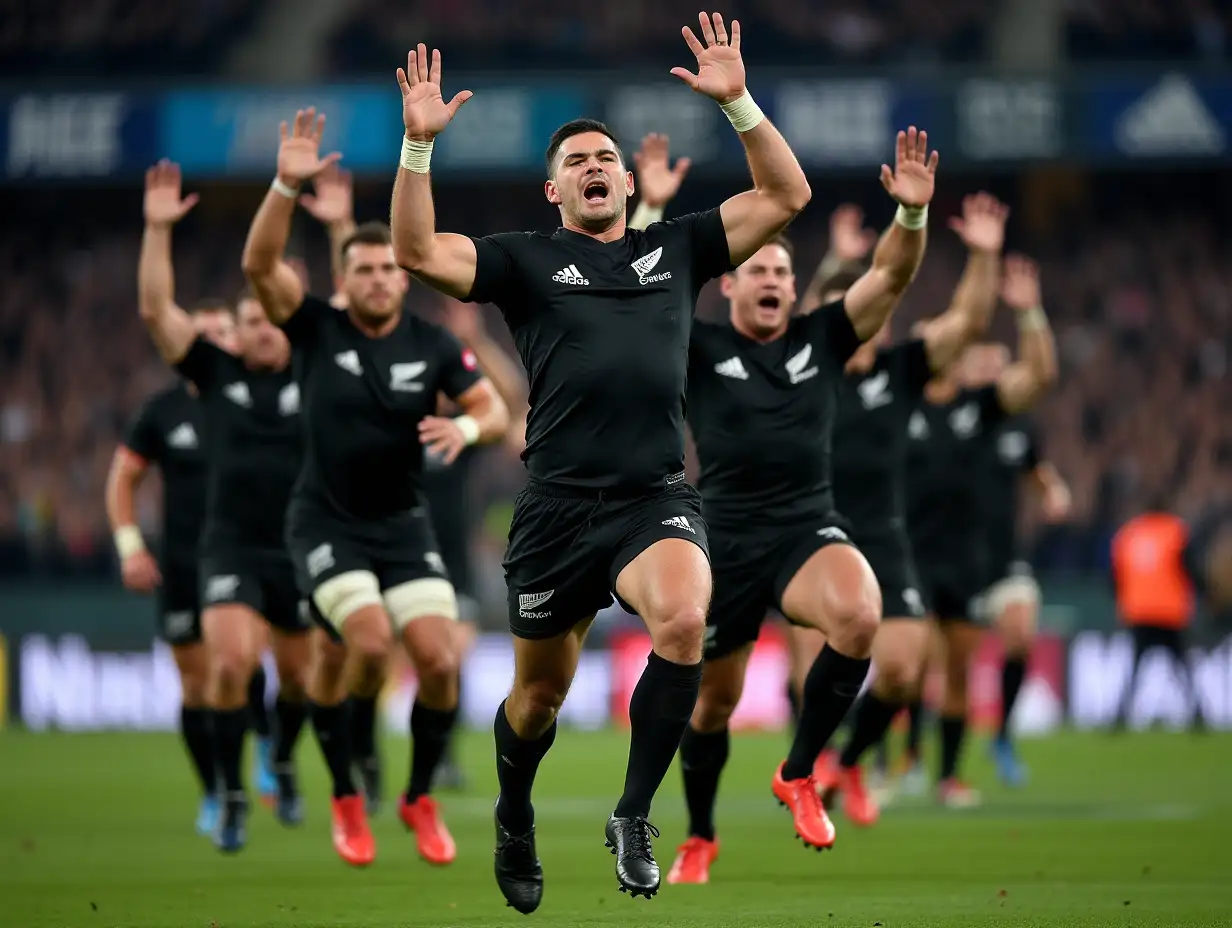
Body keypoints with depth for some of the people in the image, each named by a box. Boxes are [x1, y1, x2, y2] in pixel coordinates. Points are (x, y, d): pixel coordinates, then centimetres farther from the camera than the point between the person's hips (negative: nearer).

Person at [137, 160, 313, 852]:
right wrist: (158, 230, -9)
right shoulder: (217, 374, 4)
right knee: (230, 662, -20)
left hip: (299, 548, 1)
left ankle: (285, 763, 43)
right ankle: (233, 800, -9)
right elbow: (157, 309, -1)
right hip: (231, 548, -1)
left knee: (299, 674, 13)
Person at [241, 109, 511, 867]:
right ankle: (346, 798, -2)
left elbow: (495, 409, 0)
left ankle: (420, 798, 13)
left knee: (439, 658, -12)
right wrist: (287, 186, -32)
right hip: (327, 526, -3)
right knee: (371, 641, -24)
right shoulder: (318, 330, -7)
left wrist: (468, 429, -24)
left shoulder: (433, 344, -1)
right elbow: (261, 264, -20)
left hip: (404, 526, 3)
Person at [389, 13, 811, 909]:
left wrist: (737, 102, 3)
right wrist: (419, 143, -11)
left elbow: (786, 196, 14)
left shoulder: (675, 248, 17)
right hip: (560, 503, 0)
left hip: (659, 498, 0)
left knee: (684, 621, -31)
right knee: (540, 692, 10)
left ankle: (634, 817, -17)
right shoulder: (528, 259, 11)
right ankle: (515, 818, 43)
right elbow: (419, 251, -1)